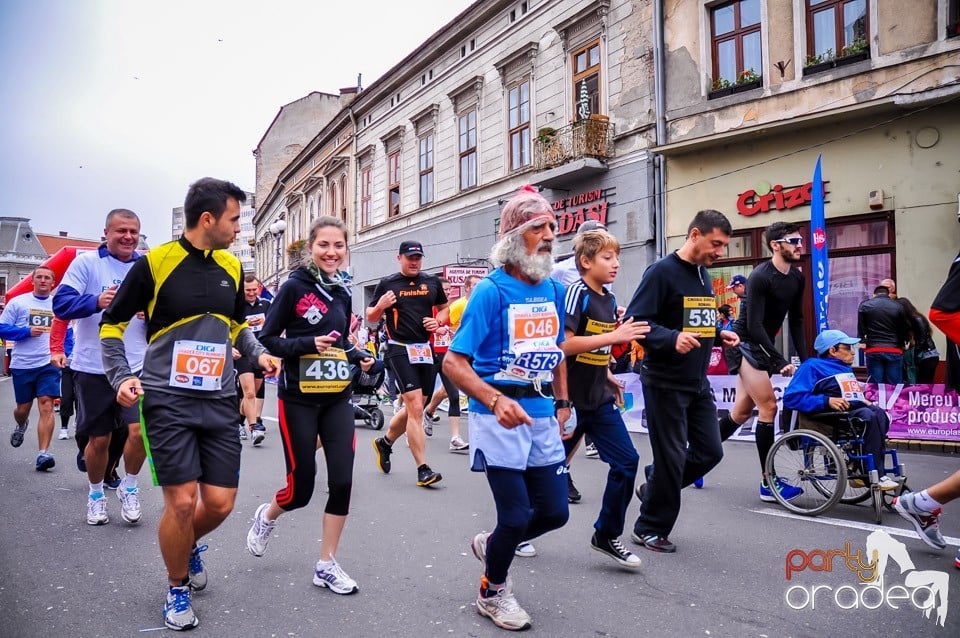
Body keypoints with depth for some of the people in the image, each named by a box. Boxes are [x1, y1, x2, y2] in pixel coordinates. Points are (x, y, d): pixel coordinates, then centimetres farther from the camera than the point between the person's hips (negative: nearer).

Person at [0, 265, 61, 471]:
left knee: (46, 406, -12)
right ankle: (20, 427, 49)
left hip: (49, 364, 0)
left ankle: (43, 454, -14)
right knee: (23, 407, 13)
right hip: (22, 364, 0)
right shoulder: (18, 302, 2)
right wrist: (27, 331, -14)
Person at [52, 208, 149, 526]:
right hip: (93, 367, -1)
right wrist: (96, 301, -30)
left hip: (136, 366, 1)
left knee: (140, 430, -12)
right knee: (99, 439, 9)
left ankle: (129, 487, 15)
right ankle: (96, 494, 34)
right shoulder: (86, 262, -3)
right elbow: (61, 303, -11)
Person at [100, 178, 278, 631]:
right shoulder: (154, 263, -7)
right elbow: (111, 325, 1)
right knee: (182, 502, -7)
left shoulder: (231, 267, 8)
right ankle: (177, 589, 21)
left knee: (220, 503, 2)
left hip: (219, 402, 5)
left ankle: (189, 546, 38)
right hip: (168, 401, -4)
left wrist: (258, 353, 4)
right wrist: (122, 376, -13)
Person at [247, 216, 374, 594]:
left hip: (338, 397, 5)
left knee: (342, 481, -2)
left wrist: (360, 357, 1)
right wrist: (308, 344, -22)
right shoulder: (294, 287, -8)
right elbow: (267, 340, -9)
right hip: (299, 398, -5)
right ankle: (266, 516, 38)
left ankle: (326, 566, 14)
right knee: (301, 488, 3)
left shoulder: (342, 292, 9)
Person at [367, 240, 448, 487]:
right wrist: (380, 306, -15)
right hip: (400, 349, -5)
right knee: (415, 407, -12)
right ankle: (423, 470, -8)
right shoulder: (387, 284, 2)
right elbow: (371, 317, 7)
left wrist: (438, 322, 0)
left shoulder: (432, 282, 10)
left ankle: (385, 442, 39)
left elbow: (444, 308, 21)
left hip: (426, 350, 5)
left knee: (413, 408, 13)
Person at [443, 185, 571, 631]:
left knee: (555, 512, 9)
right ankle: (492, 593, 28)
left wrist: (562, 403, 14)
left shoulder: (554, 289, 6)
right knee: (517, 516, 0)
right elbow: (453, 363, -17)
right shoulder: (492, 290, -13)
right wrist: (497, 401, -30)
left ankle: (490, 544, 38)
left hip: (542, 416, 6)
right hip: (499, 417, -6)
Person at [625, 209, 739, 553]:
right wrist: (672, 339, -33)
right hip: (665, 383, -8)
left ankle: (654, 487, 32)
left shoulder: (703, 275, 13)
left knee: (709, 452, 11)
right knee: (671, 457, -1)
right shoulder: (662, 272, -13)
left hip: (698, 383, 8)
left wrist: (720, 334, 4)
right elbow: (635, 321, -20)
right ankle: (650, 529, 18)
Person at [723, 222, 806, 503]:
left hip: (763, 345, 9)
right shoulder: (760, 276, -20)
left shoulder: (797, 277, 4)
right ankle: (768, 483, -2)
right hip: (745, 343, -9)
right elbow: (754, 325, -24)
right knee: (768, 407, -11)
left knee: (742, 411, 12)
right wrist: (780, 361, -25)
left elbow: (796, 320, 9)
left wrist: (805, 359, 1)